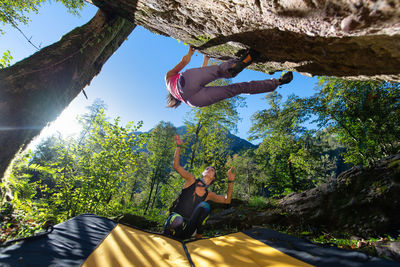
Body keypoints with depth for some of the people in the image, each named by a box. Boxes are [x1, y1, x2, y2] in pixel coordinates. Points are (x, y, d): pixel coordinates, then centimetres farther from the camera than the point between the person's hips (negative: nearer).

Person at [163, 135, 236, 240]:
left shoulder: (208, 195, 8)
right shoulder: (191, 180, 0)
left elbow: (226, 200, 2)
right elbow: (176, 166, -8)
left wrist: (230, 181, -10)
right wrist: (178, 146, -15)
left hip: (188, 225, 5)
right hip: (175, 217, -5)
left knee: (204, 205, -23)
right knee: (177, 221, -43)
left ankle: (198, 233, -6)